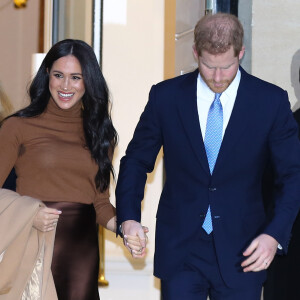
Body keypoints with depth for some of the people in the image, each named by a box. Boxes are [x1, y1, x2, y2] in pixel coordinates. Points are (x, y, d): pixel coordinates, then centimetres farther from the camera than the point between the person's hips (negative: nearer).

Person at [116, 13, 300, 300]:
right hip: (180, 251, 0)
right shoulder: (165, 96, -2)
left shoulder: (271, 101, -4)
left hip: (241, 253, 0)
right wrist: (128, 217, -9)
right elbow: (137, 160, 6)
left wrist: (275, 234, -15)